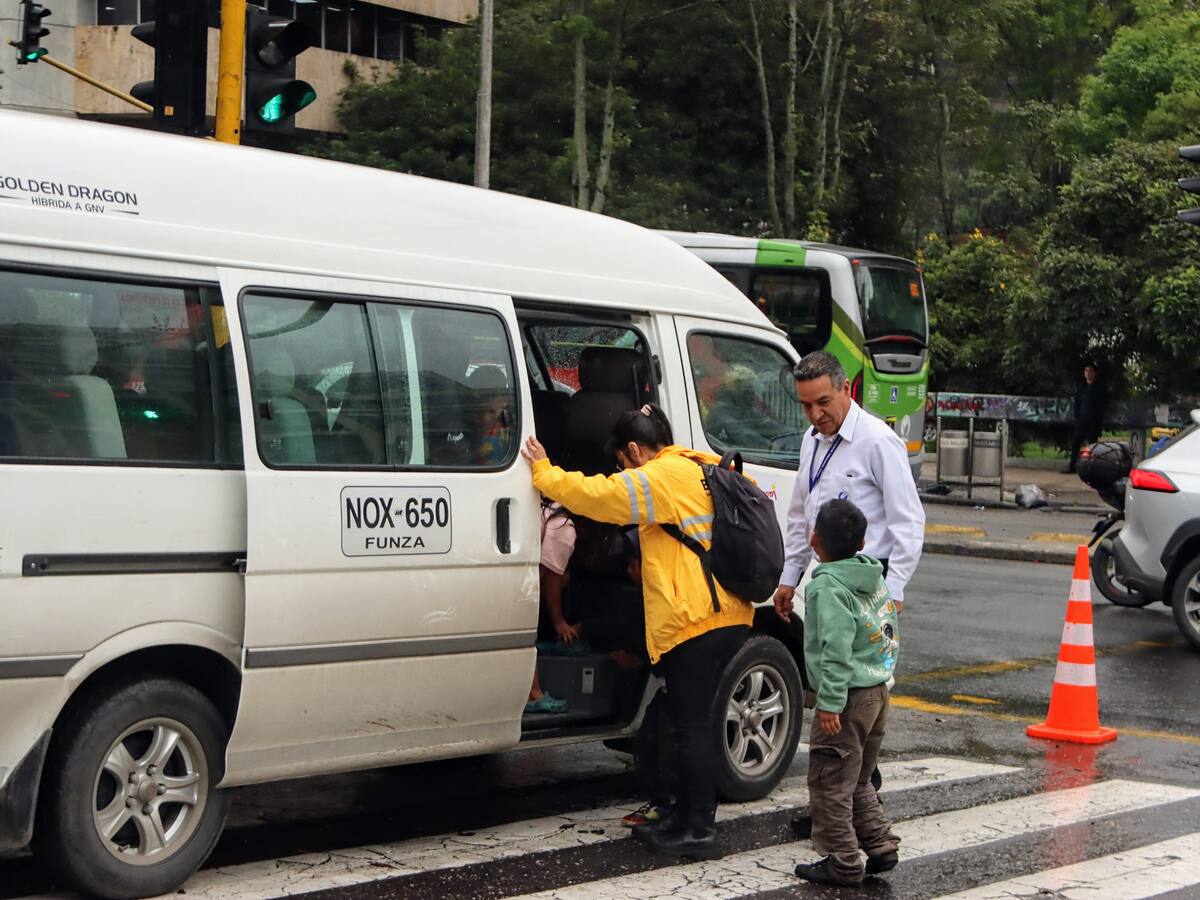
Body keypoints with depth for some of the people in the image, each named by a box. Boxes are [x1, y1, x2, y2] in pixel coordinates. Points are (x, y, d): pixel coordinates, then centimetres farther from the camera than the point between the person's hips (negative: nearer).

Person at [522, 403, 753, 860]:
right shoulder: (710, 470, 17)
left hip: (695, 621, -10)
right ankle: (685, 818, 23)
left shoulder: (660, 478, -11)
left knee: (692, 726, -4)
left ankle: (700, 831, 0)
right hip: (732, 615, 10)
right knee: (692, 721, 16)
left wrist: (544, 471, -1)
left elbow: (594, 494, -15)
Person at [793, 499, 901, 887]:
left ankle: (842, 862, 3)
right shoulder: (875, 578, 9)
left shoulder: (828, 586, -17)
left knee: (830, 783, 0)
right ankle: (881, 846, 20)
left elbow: (837, 648, -25)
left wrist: (830, 702, -25)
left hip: (849, 697, -9)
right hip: (878, 691, 9)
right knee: (859, 781, 21)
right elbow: (890, 635, 16)